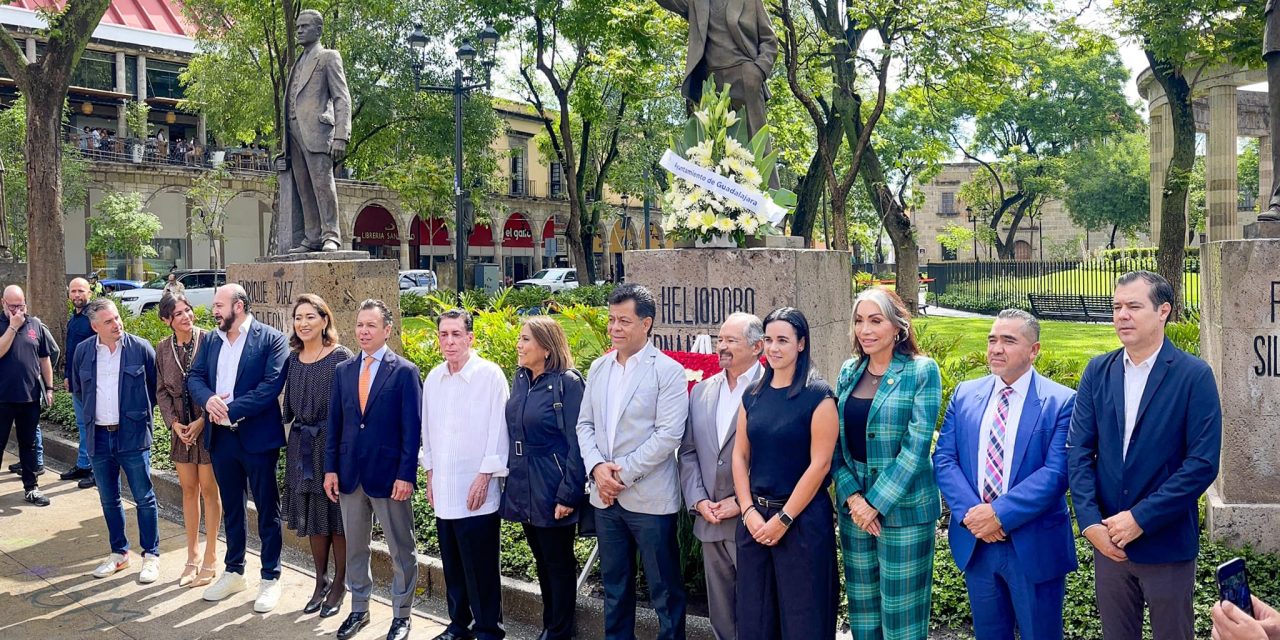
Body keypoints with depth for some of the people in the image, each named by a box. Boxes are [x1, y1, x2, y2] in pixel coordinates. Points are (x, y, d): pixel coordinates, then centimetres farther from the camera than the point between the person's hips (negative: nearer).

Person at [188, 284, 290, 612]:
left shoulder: (271, 340, -9)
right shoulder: (210, 340, 10)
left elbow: (272, 385, -18)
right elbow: (194, 377, 6)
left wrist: (231, 410, -20)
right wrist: (207, 398, -16)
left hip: (257, 436, -6)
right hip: (220, 436, 6)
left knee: (267, 509, 5)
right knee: (231, 507, 17)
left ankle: (270, 578, 15)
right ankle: (233, 572, 31)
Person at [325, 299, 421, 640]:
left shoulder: (404, 372, -7)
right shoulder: (343, 370, 7)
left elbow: (412, 429, -9)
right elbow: (334, 423, 9)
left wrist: (406, 475, -14)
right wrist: (331, 468, 4)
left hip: (388, 475, -4)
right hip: (350, 473, 5)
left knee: (401, 549, 6)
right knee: (354, 548, 15)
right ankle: (359, 609, 30)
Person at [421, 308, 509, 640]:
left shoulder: (490, 375, -9)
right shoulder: (433, 379, 9)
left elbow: (498, 430, -10)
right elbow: (427, 429, 16)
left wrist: (485, 476, -12)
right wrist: (430, 474, 14)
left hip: (476, 489, -5)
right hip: (443, 491, 5)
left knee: (481, 568, 0)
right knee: (452, 565, 13)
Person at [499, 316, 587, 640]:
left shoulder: (567, 383, -15)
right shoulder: (520, 379, 5)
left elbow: (576, 444, -16)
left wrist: (568, 495, -18)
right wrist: (509, 477, 12)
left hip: (551, 490, -7)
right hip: (523, 489, 7)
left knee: (559, 563, 7)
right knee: (541, 560, 18)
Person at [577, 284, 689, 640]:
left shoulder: (668, 371, -9)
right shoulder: (598, 368, 9)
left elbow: (668, 435, -15)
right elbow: (585, 424, 11)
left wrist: (623, 474, -16)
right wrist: (597, 467, -7)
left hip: (649, 499, -6)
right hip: (605, 496, 6)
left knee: (665, 591, 3)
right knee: (614, 585, 17)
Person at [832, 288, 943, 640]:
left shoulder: (922, 370, -7)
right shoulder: (849, 371, 7)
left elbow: (917, 445, -13)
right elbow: (836, 442, 6)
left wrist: (877, 503, -15)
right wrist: (852, 496, -8)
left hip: (903, 507, -5)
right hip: (854, 506, 5)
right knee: (862, 607, 12)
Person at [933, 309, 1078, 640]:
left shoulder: (1061, 401, -8)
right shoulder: (965, 394, 5)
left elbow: (1057, 472, -17)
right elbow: (944, 459, 0)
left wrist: (1000, 513, -22)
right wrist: (969, 512, -15)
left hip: (1034, 547, -3)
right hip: (975, 543, 4)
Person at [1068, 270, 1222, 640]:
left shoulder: (1194, 376, -9)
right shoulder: (1098, 372, 2)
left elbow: (1203, 463, -14)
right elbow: (1079, 450, -1)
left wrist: (1141, 518, -17)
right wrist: (1090, 521, -11)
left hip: (1167, 544, -3)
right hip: (1107, 540, 3)